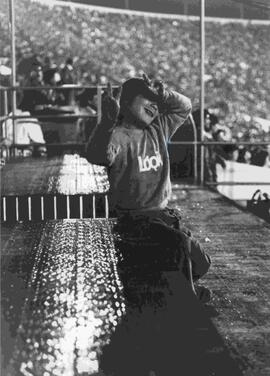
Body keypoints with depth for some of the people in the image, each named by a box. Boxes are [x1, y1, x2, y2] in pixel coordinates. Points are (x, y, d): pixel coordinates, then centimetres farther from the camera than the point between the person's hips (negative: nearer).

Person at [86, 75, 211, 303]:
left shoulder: (158, 129, 11)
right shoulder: (119, 135, -14)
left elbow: (184, 107, 20)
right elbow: (97, 156, -35)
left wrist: (163, 94, 0)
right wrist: (107, 122, -51)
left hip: (163, 213, 8)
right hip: (134, 219, -8)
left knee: (200, 262, 6)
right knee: (182, 245, -28)